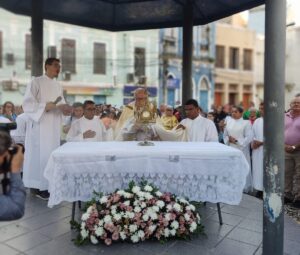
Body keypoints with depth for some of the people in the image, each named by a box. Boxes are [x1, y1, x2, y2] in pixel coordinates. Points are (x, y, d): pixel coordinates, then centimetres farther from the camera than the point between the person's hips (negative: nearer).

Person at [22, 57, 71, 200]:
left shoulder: (58, 86, 16)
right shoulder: (36, 82, -4)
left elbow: (61, 104, 16)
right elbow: (27, 103, -11)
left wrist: (65, 108, -6)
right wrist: (44, 106, -23)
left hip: (54, 126, 7)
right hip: (40, 125, -6)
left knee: (52, 153, 7)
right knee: (41, 154, -8)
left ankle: (48, 184, 15)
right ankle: (40, 187, 1)